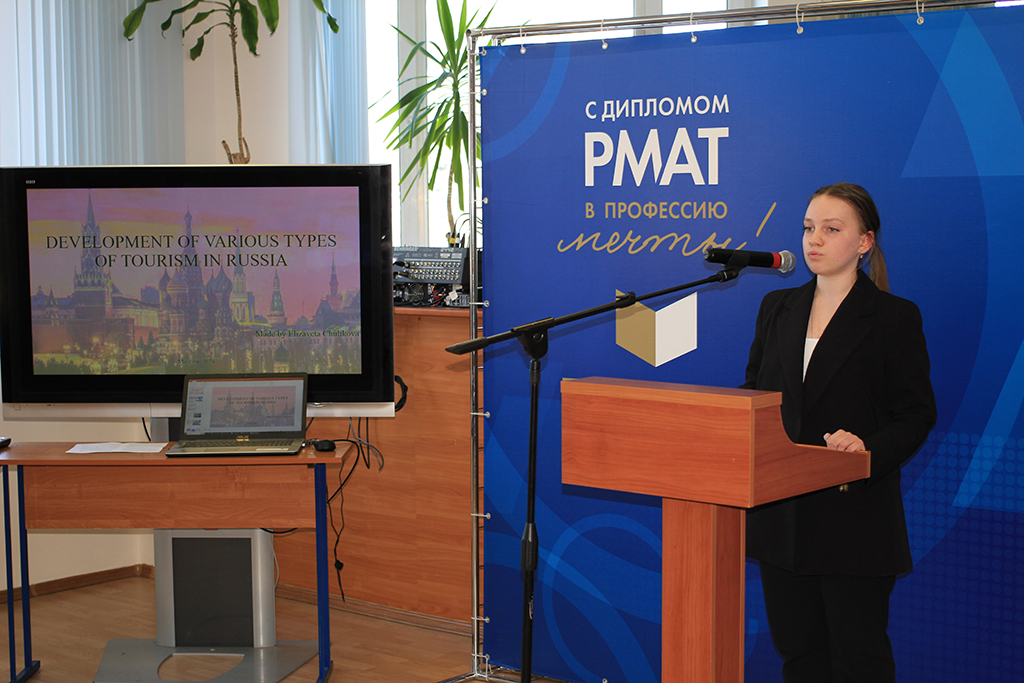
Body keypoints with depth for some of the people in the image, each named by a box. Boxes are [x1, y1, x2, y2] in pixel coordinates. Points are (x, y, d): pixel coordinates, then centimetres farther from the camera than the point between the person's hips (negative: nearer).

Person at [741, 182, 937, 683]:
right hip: (781, 512, 5)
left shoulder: (895, 317, -4)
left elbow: (917, 415, -6)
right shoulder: (777, 308, 11)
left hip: (856, 515, -5)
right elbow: (753, 393, 15)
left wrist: (869, 449, -24)